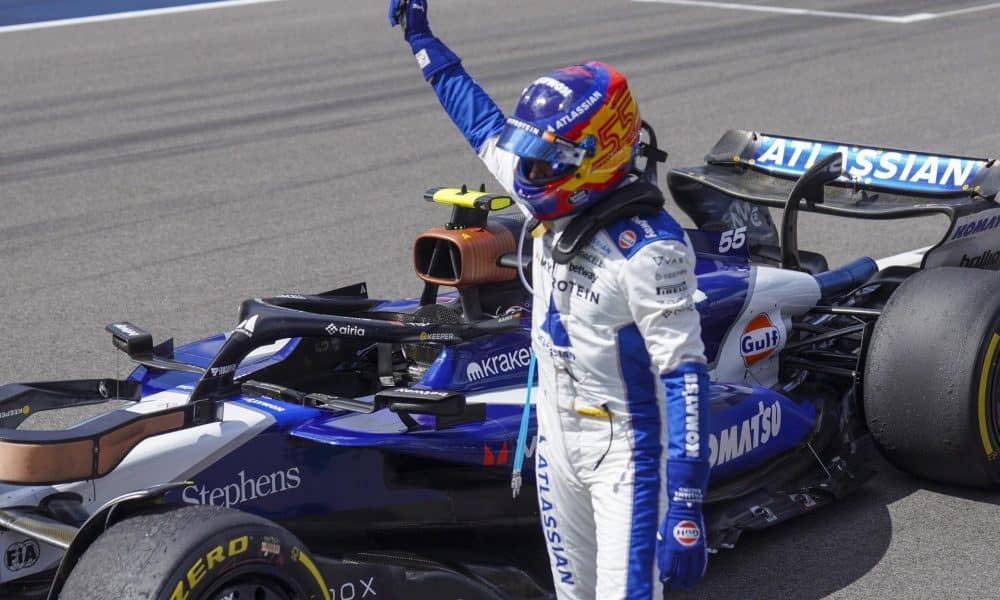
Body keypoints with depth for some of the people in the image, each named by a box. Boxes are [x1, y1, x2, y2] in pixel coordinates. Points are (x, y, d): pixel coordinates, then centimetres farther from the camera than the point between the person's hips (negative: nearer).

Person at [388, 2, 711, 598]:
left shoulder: (650, 247, -24)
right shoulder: (559, 208, -2)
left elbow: (684, 377, -25)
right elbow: (486, 126, 15)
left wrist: (686, 505, -28)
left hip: (627, 454, -8)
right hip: (558, 442, 8)